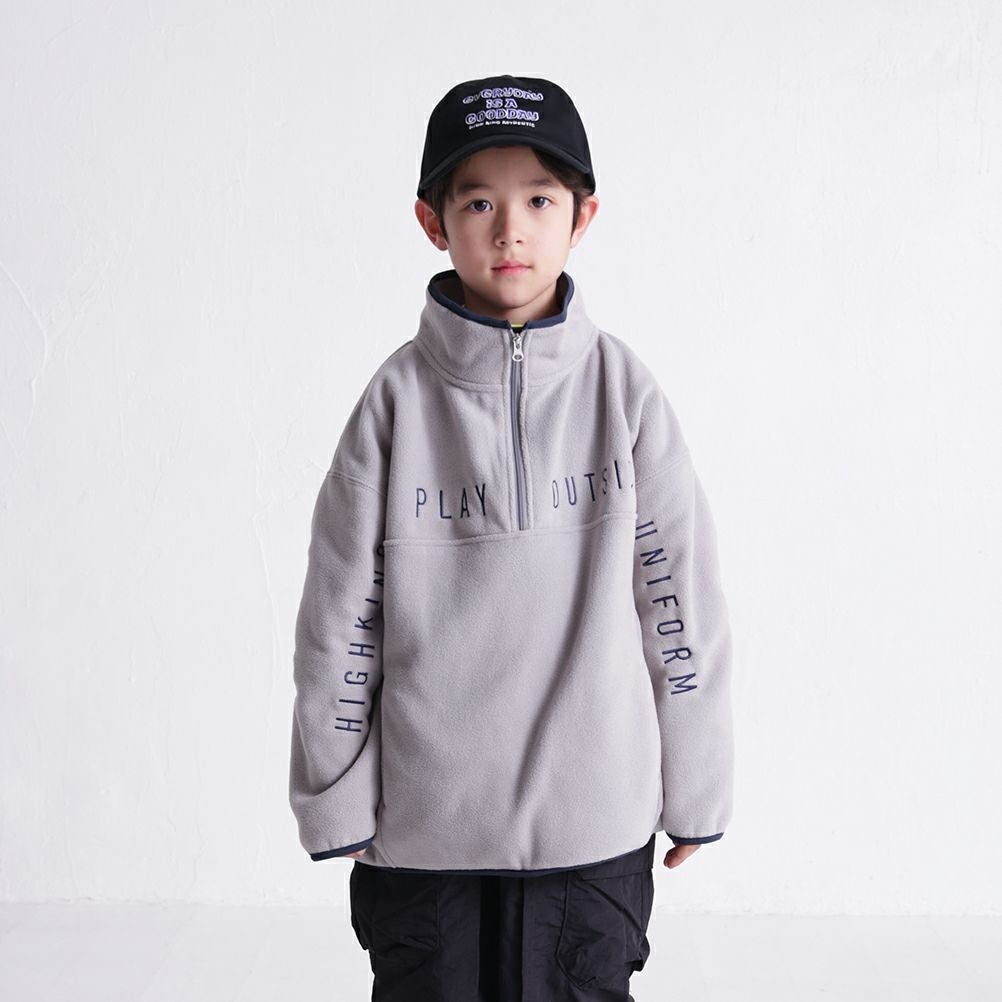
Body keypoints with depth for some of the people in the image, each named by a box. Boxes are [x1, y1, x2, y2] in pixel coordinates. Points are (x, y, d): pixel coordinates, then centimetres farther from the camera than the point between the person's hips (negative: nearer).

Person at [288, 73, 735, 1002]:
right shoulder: (401, 395, -5)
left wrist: (695, 792, 3)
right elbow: (339, 616, -1)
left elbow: (681, 595, 0)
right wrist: (335, 802, 2)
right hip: (421, 825, 0)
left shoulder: (621, 386, -4)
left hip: (595, 823, 0)